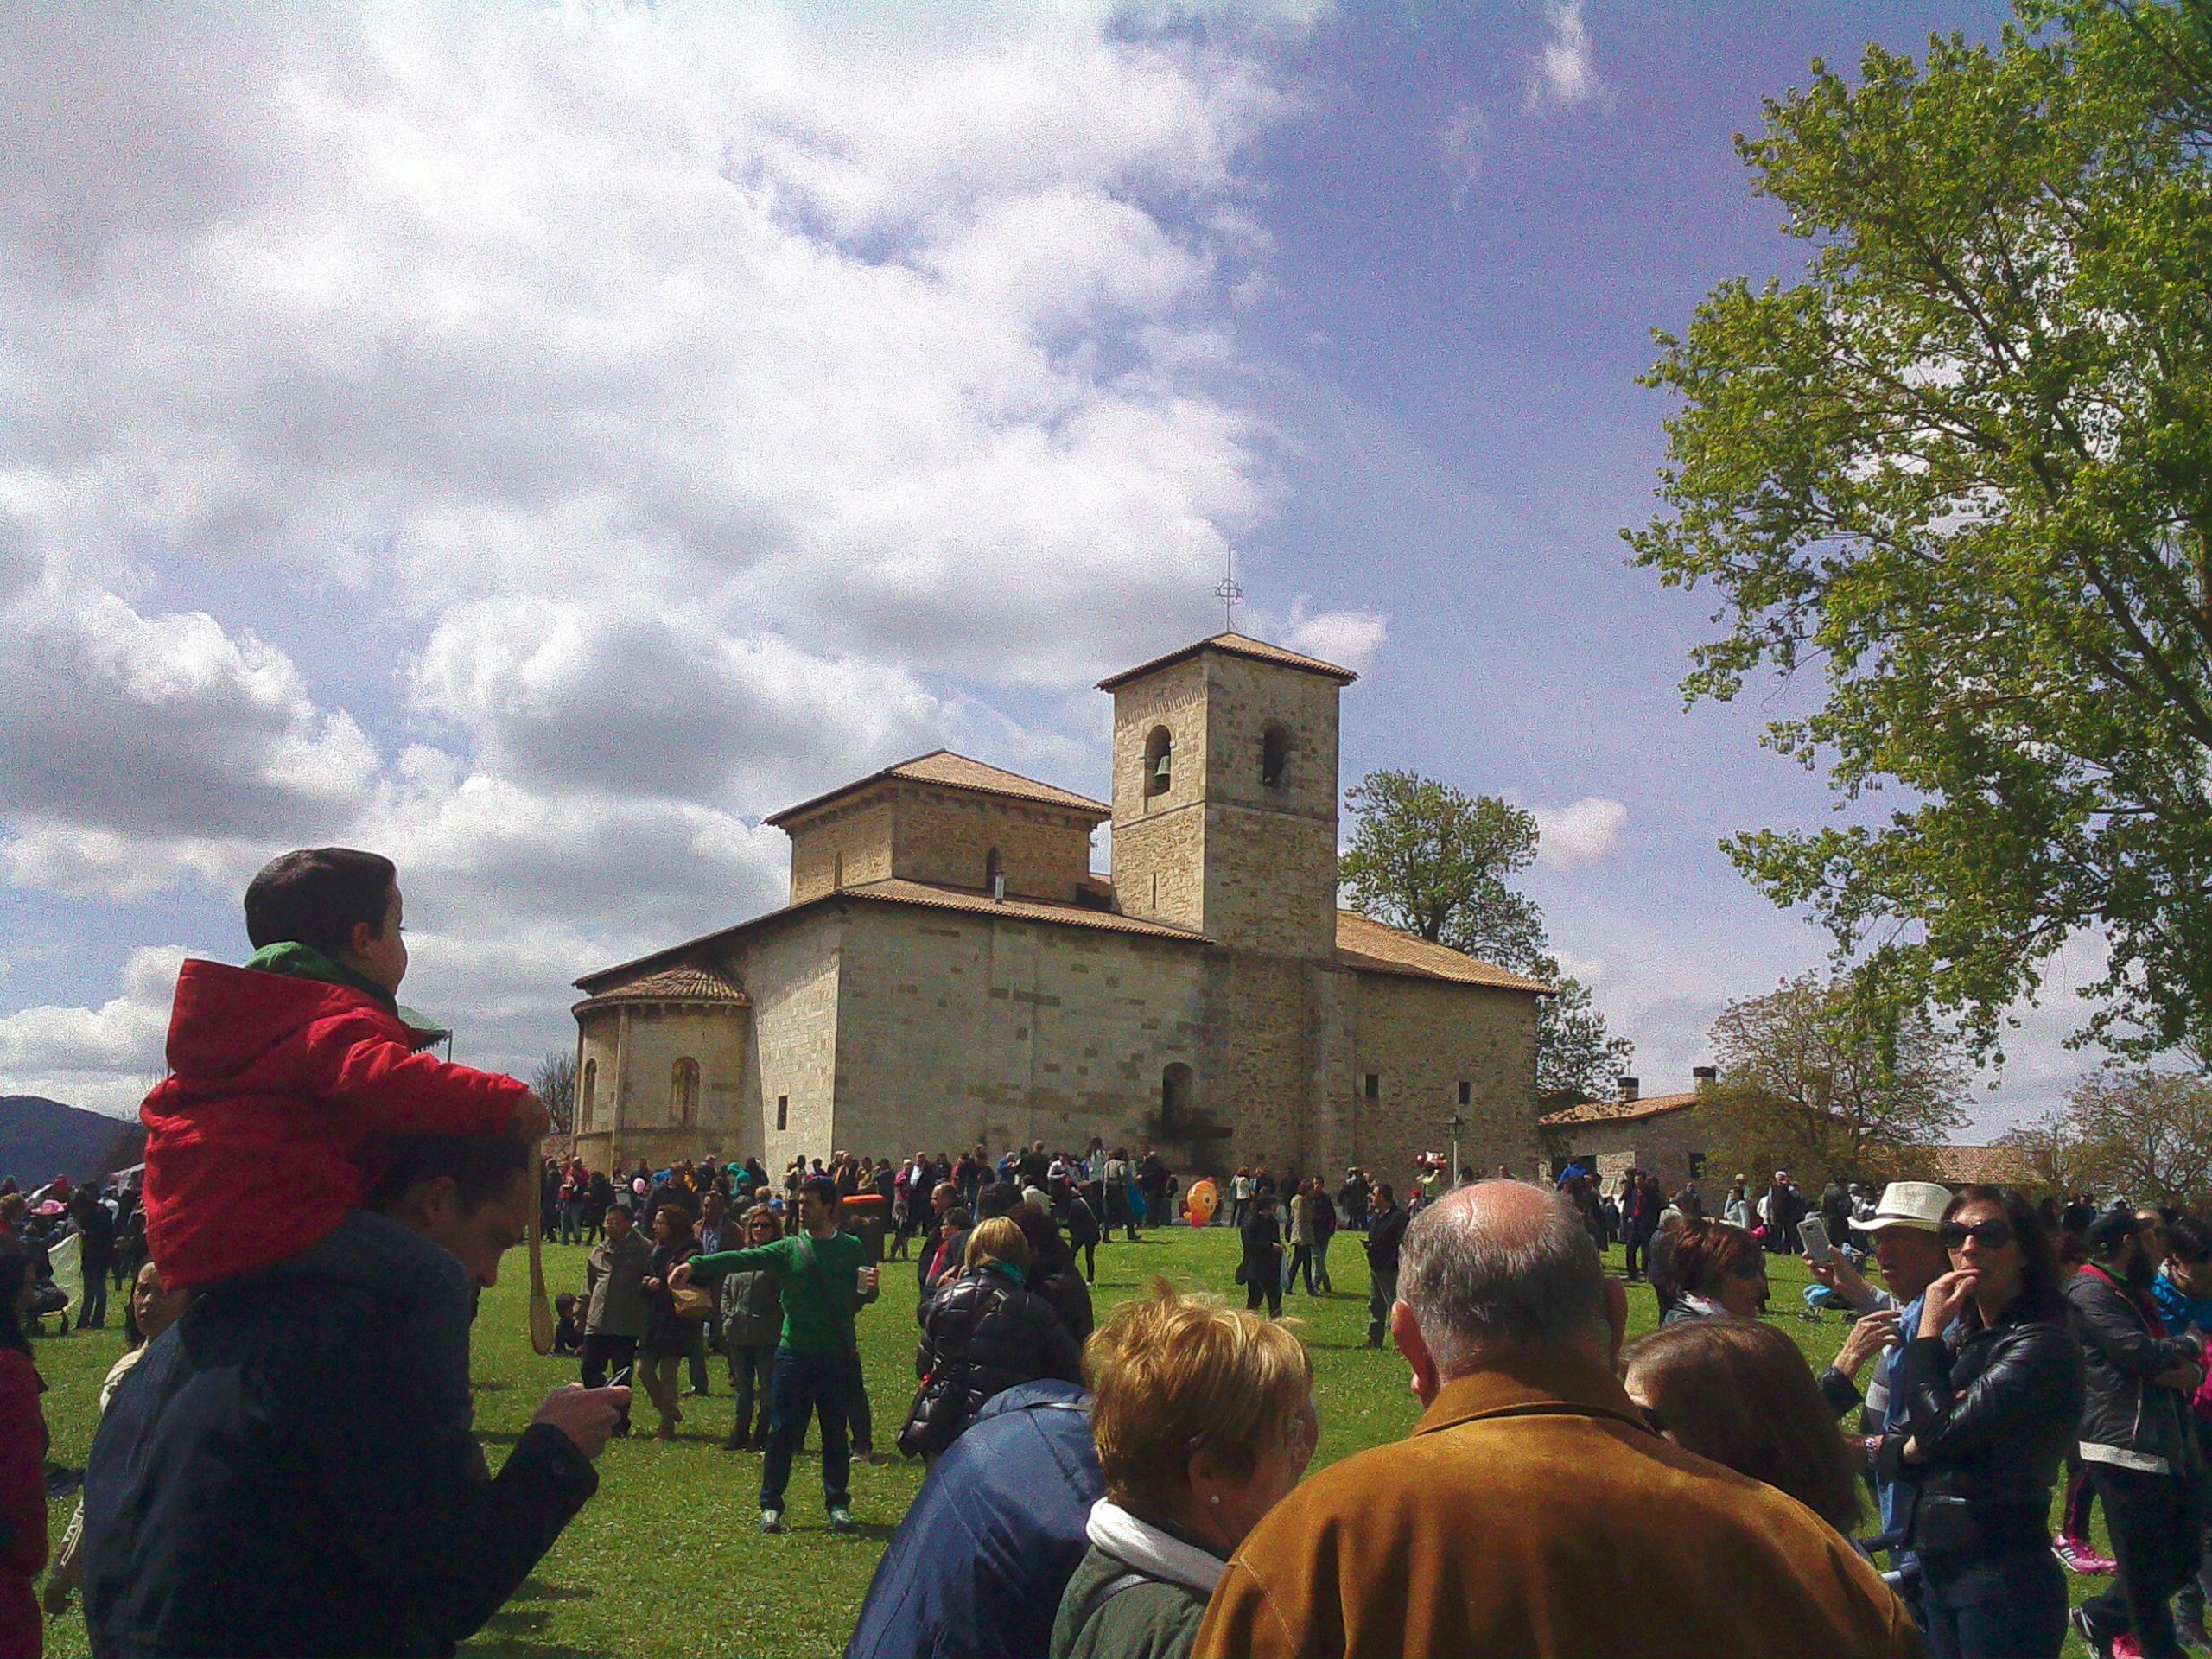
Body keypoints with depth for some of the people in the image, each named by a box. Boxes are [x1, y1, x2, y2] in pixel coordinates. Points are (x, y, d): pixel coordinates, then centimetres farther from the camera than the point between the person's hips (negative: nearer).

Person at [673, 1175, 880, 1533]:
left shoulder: (851, 1248, 5)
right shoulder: (789, 1249, 3)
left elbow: (859, 1301, 7)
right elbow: (744, 1259, -10)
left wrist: (867, 1289, -18)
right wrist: (696, 1265, -23)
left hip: (837, 1356, 0)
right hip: (794, 1355, 0)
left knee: (836, 1433, 7)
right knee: (783, 1432, 1)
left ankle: (838, 1504, 18)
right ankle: (771, 1506, 11)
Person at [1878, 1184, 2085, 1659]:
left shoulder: (2040, 1345, -15)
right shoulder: (1960, 1339, 11)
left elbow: (1943, 1432, -24)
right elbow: (1891, 1454, 11)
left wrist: (1928, 1331, -14)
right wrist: (1913, 1448, -11)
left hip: (2003, 1578, -8)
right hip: (1939, 1567, 8)